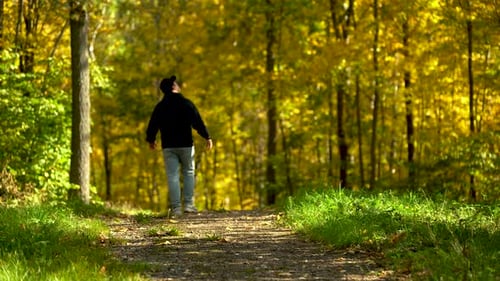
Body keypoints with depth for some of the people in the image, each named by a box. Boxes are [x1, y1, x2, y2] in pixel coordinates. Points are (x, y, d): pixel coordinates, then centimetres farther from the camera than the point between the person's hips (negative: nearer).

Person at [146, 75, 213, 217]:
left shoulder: (160, 107, 4)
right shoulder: (186, 103, -5)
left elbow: (152, 125, 11)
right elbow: (197, 122, -8)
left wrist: (151, 140, 29)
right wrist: (207, 137, -1)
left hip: (168, 147, 2)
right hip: (185, 145, -2)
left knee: (172, 176, 2)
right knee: (188, 173, 11)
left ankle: (176, 207, -4)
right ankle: (189, 204, 3)